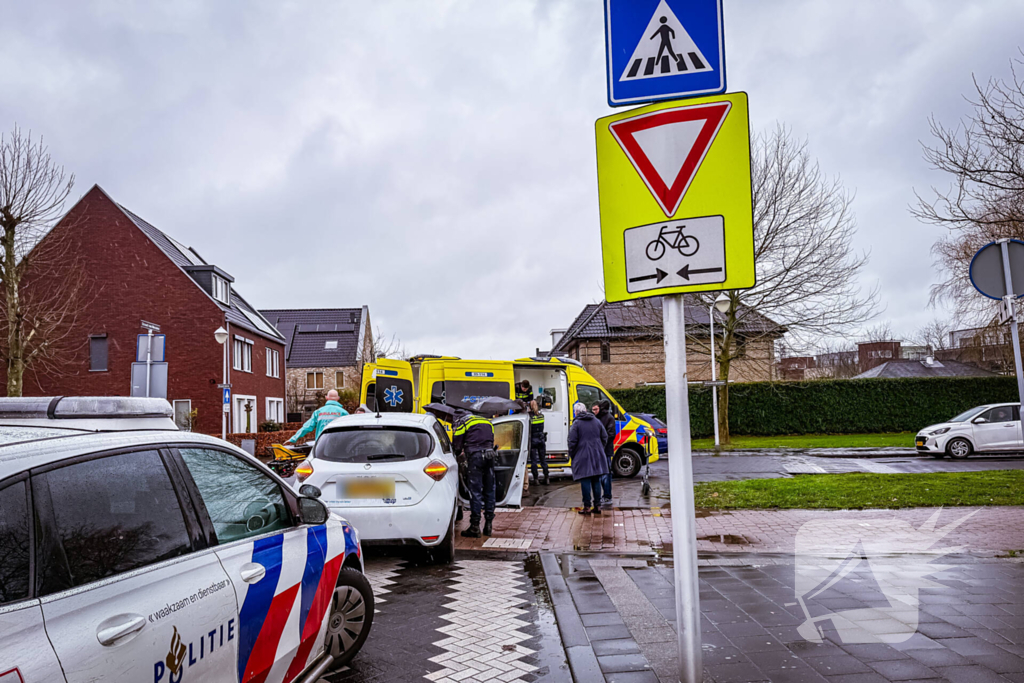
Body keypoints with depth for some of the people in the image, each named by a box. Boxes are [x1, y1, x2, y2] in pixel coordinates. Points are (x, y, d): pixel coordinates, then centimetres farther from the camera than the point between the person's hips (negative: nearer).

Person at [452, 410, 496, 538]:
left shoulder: (461, 422, 11)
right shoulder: (488, 422, 27)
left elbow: (457, 444, 5)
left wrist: (458, 455, 25)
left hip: (475, 456, -5)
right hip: (490, 455, 5)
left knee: (475, 491, -3)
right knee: (489, 491, 11)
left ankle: (475, 527, -2)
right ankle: (488, 525, 16)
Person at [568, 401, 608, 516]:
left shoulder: (576, 423, -8)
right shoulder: (596, 421, 9)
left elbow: (572, 442, -11)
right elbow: (605, 437, 12)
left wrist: (571, 455, 2)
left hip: (583, 456, -5)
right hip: (597, 455, 5)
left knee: (585, 482, -2)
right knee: (596, 481, 9)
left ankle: (587, 507, -1)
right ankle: (597, 506, 12)